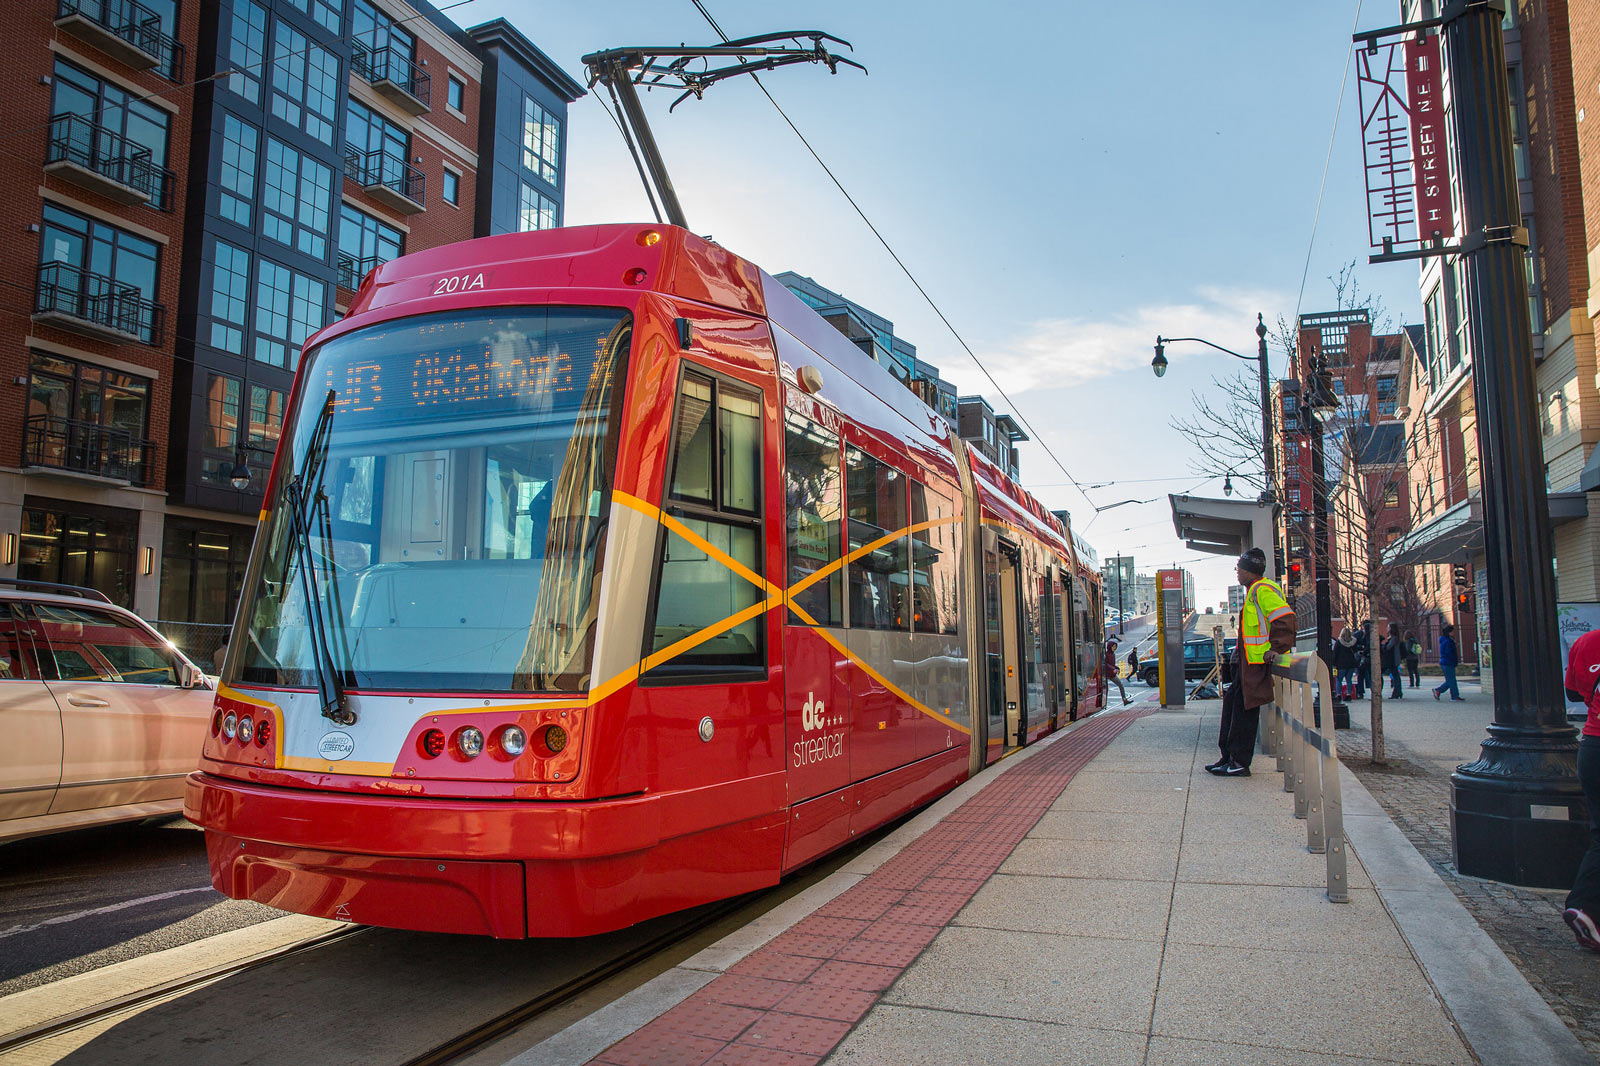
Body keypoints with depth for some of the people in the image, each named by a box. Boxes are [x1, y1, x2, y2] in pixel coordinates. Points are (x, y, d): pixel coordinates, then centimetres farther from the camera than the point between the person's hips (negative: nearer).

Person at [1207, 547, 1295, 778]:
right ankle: (1229, 757, 21)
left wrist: (1276, 649, -24)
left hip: (1258, 663, -11)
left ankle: (1239, 763, 0)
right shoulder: (1254, 590, 19)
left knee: (1244, 709, -6)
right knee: (1232, 703, 14)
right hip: (1249, 662, 11)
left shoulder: (1262, 590, -15)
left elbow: (1285, 618, -25)